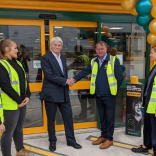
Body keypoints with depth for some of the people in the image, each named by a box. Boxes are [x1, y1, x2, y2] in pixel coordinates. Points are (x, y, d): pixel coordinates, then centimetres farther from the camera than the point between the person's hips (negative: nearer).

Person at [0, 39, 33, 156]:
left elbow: (24, 80, 11)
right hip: (10, 104, -8)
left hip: (22, 102, 8)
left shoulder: (17, 63, 11)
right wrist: (18, 100, -15)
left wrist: (27, 96, -2)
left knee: (19, 128, 22)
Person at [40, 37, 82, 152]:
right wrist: (65, 81, -16)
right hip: (51, 93, -6)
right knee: (51, 119, 8)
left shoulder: (63, 57, 13)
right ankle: (52, 141, 26)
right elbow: (49, 75, -18)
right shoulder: (46, 58, -9)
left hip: (63, 92, 6)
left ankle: (71, 140, 22)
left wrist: (67, 82, 6)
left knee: (68, 116, 8)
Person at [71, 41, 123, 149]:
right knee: (102, 116, 16)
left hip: (109, 95, -5)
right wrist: (75, 79, -9)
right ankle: (103, 136, 31)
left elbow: (120, 77, -8)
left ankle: (109, 139, 19)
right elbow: (85, 72, 4)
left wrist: (115, 89, -1)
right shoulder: (93, 62, 8)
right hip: (98, 95, 5)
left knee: (109, 117, 5)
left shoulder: (113, 60, -9)